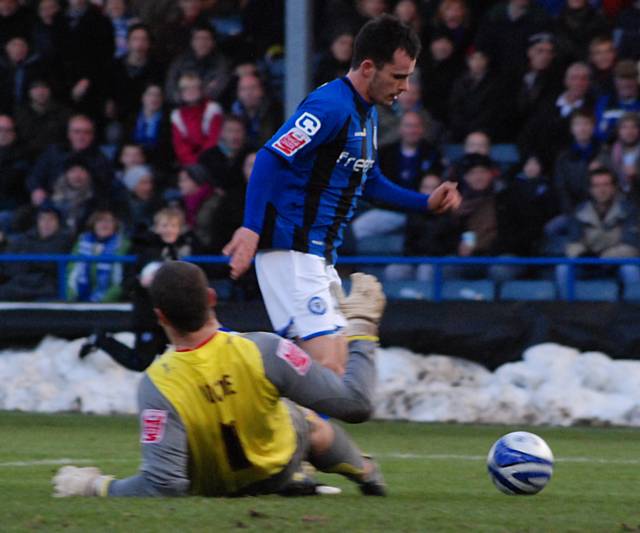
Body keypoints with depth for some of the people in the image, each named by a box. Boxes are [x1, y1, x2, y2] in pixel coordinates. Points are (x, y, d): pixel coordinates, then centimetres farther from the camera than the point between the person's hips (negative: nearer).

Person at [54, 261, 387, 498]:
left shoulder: (157, 386, -40)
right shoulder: (263, 351, -37)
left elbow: (163, 486, -41)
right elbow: (356, 405, -30)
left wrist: (95, 486, -27)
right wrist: (362, 328, -17)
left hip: (210, 488, 0)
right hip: (279, 467, 0)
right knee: (311, 423, 36)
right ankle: (368, 476, 58)